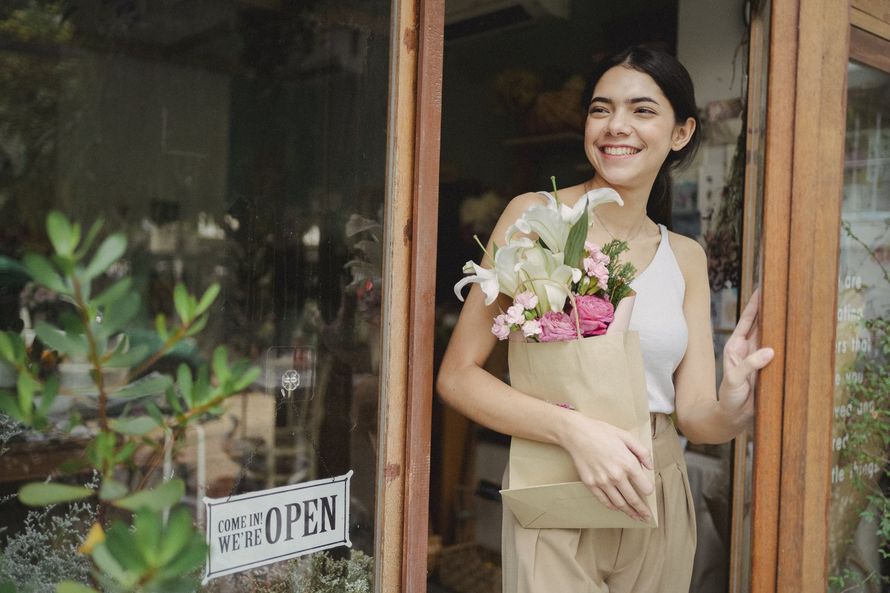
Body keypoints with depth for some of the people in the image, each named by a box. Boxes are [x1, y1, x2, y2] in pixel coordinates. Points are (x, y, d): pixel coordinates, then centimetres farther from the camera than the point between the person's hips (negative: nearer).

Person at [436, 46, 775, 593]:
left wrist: (734, 406, -21)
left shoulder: (686, 257, 5)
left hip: (660, 503, 5)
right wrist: (573, 430, -25)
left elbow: (694, 415, 1)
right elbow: (457, 375, -13)